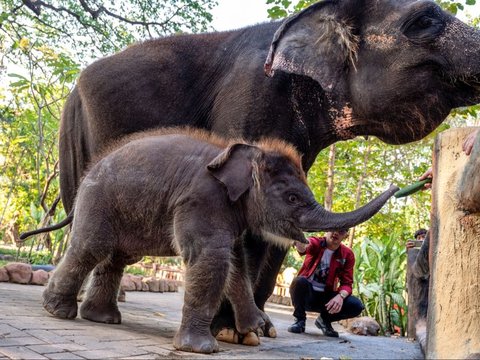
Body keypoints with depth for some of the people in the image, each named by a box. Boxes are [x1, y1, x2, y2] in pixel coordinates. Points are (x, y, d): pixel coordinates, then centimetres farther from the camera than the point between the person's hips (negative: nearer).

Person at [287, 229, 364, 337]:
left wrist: (340, 296, -31)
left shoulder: (348, 254, -3)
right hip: (306, 294, -2)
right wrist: (301, 245, -66)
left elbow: (347, 283, -7)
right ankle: (300, 320, -9)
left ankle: (325, 320, 8)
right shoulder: (316, 243, -13)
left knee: (356, 306, -21)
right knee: (300, 281, -36)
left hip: (325, 297, 3)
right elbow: (305, 247, -39)